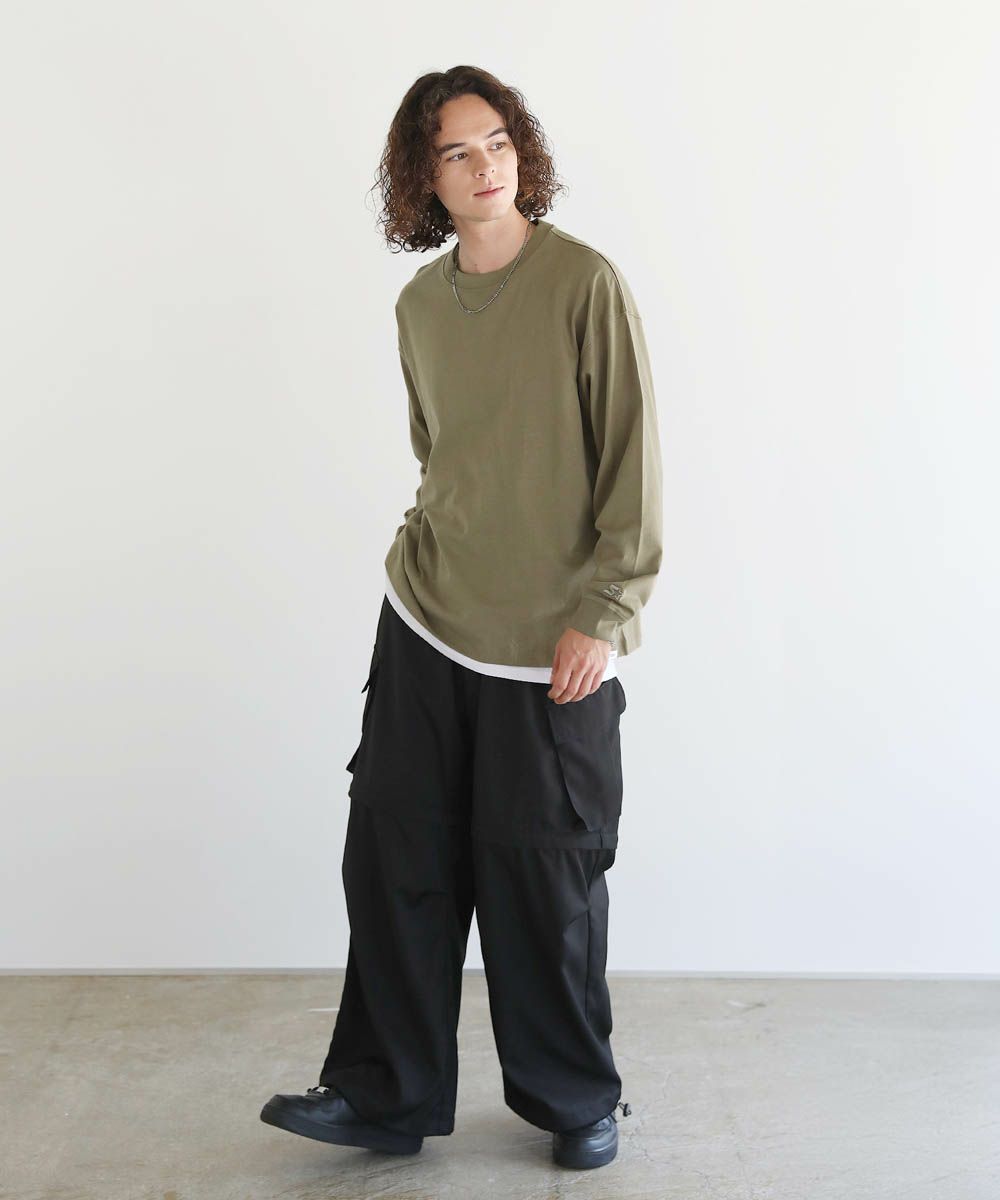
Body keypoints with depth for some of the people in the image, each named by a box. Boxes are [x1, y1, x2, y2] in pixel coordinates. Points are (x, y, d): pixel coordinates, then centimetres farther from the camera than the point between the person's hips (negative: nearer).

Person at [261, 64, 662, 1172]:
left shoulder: (586, 284, -8)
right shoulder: (419, 304, 9)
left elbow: (632, 460, -10)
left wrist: (604, 612, -13)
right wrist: (433, 547, 13)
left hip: (550, 645, -5)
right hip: (424, 621, 5)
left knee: (541, 875, 3)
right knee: (394, 853, 7)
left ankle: (576, 1101, 24)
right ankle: (384, 1093, 22)